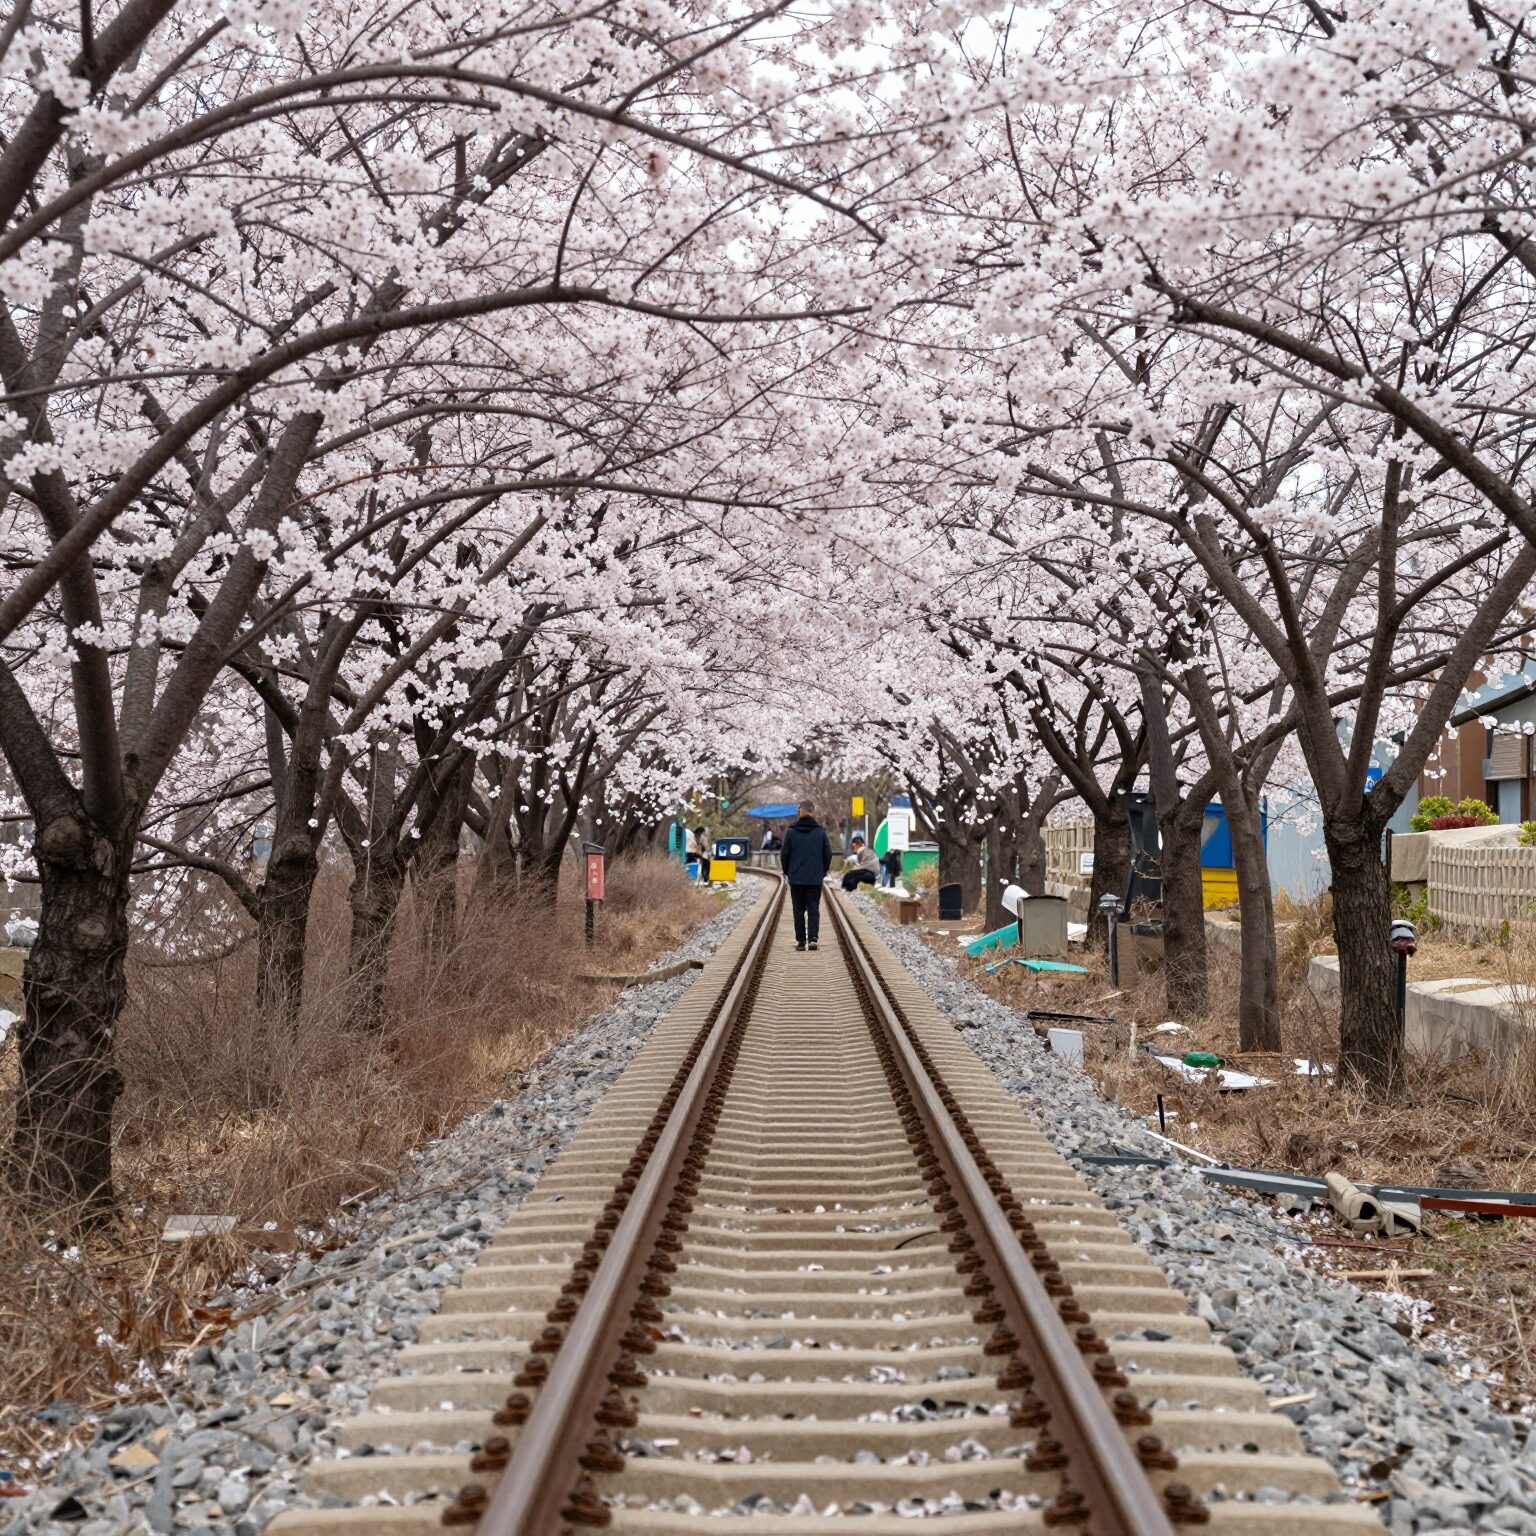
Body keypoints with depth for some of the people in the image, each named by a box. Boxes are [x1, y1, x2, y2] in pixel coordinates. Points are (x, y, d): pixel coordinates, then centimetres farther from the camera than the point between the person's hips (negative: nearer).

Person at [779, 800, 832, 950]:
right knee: (813, 909, 3)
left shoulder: (791, 831, -5)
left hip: (796, 877, 0)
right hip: (815, 878, 0)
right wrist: (823, 871, 14)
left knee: (799, 910, 8)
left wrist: (786, 871, 12)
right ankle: (813, 937, -12)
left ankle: (801, 941, 8)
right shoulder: (820, 832, -2)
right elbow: (828, 854, 1)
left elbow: (784, 854, -2)